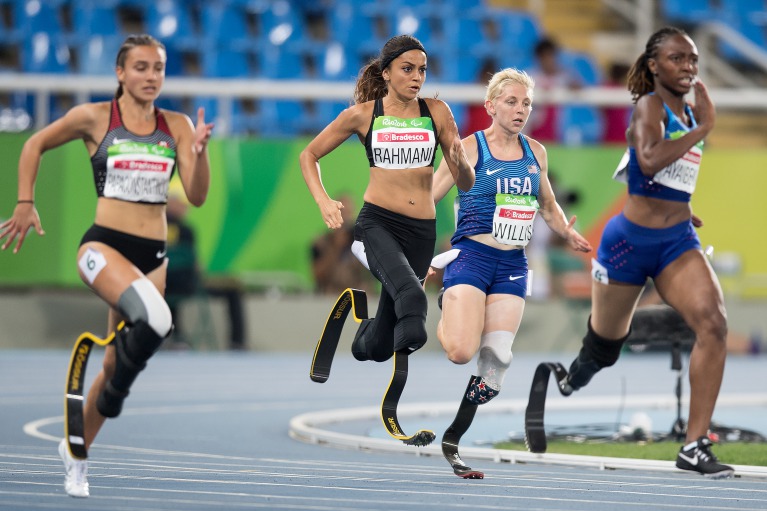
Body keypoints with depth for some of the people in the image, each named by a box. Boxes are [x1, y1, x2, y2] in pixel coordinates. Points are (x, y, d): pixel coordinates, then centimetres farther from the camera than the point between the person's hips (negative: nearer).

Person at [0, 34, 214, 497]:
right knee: (154, 318, -34)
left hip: (153, 253, 4)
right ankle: (115, 393, -5)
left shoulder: (177, 126, 6)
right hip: (105, 245, -4)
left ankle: (76, 452, 31)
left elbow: (197, 196, 0)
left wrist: (200, 150, -16)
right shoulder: (96, 118, 0)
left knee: (116, 362, 10)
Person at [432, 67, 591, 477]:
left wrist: (567, 233, 7)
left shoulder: (536, 153, 11)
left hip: (513, 265, 4)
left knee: (496, 359, -5)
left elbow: (548, 205, 27)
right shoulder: (470, 148, -4)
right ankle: (445, 322, 16)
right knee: (461, 352, -21)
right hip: (472, 257, -4)